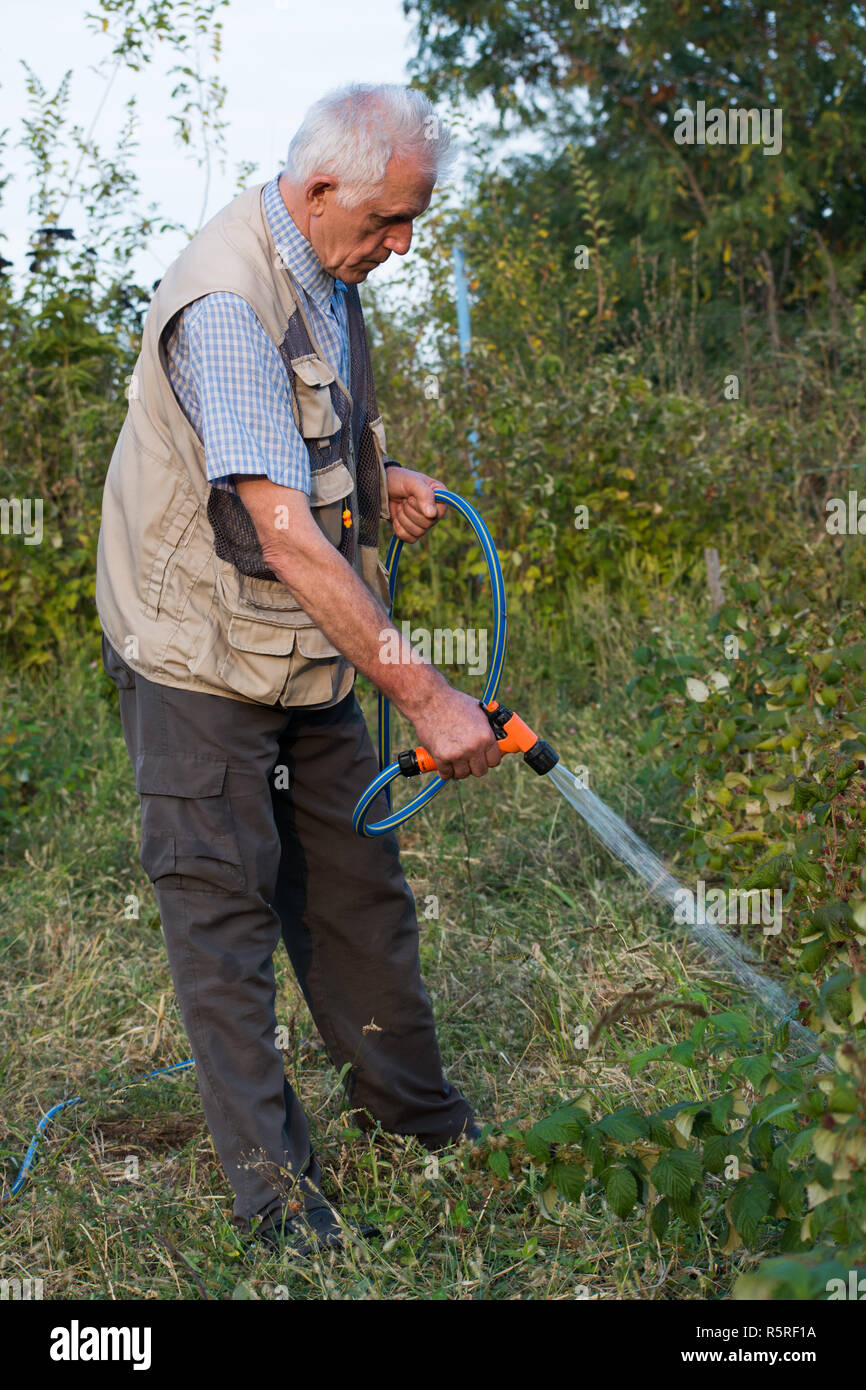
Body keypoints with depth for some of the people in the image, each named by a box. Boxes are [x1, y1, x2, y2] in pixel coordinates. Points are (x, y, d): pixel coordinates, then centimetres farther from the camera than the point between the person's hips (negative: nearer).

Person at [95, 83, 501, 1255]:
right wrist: (424, 694, -33)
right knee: (226, 909, 0)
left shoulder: (323, 277, 4)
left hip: (308, 650, 8)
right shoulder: (225, 305, -26)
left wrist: (379, 481, 4)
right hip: (200, 653, -8)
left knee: (357, 880, 14)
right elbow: (286, 537, -33)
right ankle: (271, 1183, 10)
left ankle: (406, 1103, 31)